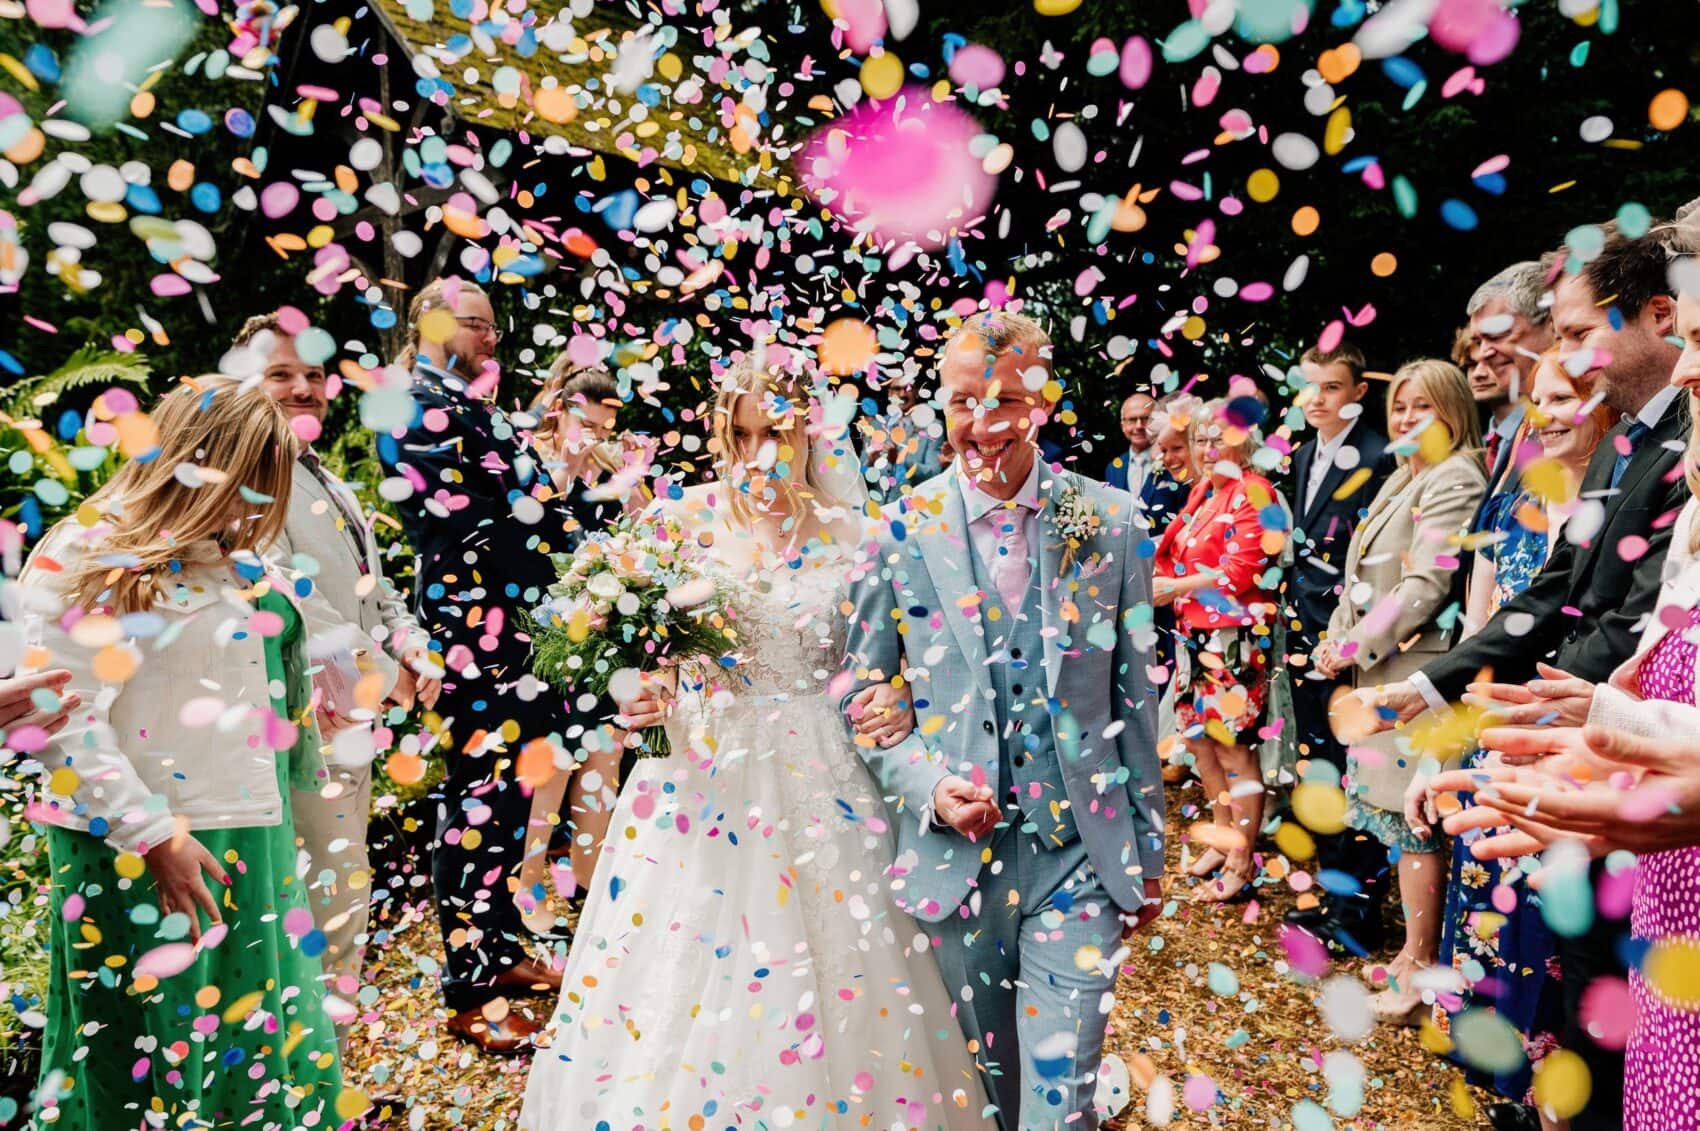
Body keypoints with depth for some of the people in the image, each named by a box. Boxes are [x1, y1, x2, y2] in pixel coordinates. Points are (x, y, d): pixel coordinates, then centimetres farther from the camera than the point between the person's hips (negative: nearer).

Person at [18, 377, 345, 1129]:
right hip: (130, 853, -6)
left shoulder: (240, 566, 9)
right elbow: (66, 723, -15)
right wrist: (154, 837, -16)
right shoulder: (82, 564, -10)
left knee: (260, 1048, 14)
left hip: (251, 845, 6)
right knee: (139, 1059, 9)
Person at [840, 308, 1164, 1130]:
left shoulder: (1110, 523, -2)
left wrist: (1147, 854, 8)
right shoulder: (902, 532, -5)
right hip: (955, 856, 1)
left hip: (1081, 854, 0)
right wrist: (928, 786, -15)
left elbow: (1135, 698, 4)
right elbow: (860, 696, 2)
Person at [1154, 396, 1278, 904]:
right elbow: (1180, 556, 17)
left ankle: (1241, 866, 12)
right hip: (1197, 634, 8)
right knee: (1198, 737, 15)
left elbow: (1241, 574, -18)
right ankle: (1224, 836, 33)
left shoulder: (1253, 493, -11)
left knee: (1232, 747, -1)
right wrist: (1156, 573, -2)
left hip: (1236, 638, -8)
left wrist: (1173, 588, -14)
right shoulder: (1204, 491, 13)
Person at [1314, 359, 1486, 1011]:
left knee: (1413, 817, -1)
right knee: (1400, 813, 15)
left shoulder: (1454, 481, -11)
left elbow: (1426, 586, -20)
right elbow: (1361, 581, 16)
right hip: (1377, 674, 9)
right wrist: (1334, 642, 4)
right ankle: (1417, 950, 28)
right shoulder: (1402, 480, 17)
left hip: (1415, 673, -9)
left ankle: (1417, 971, 11)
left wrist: (1356, 646, -15)